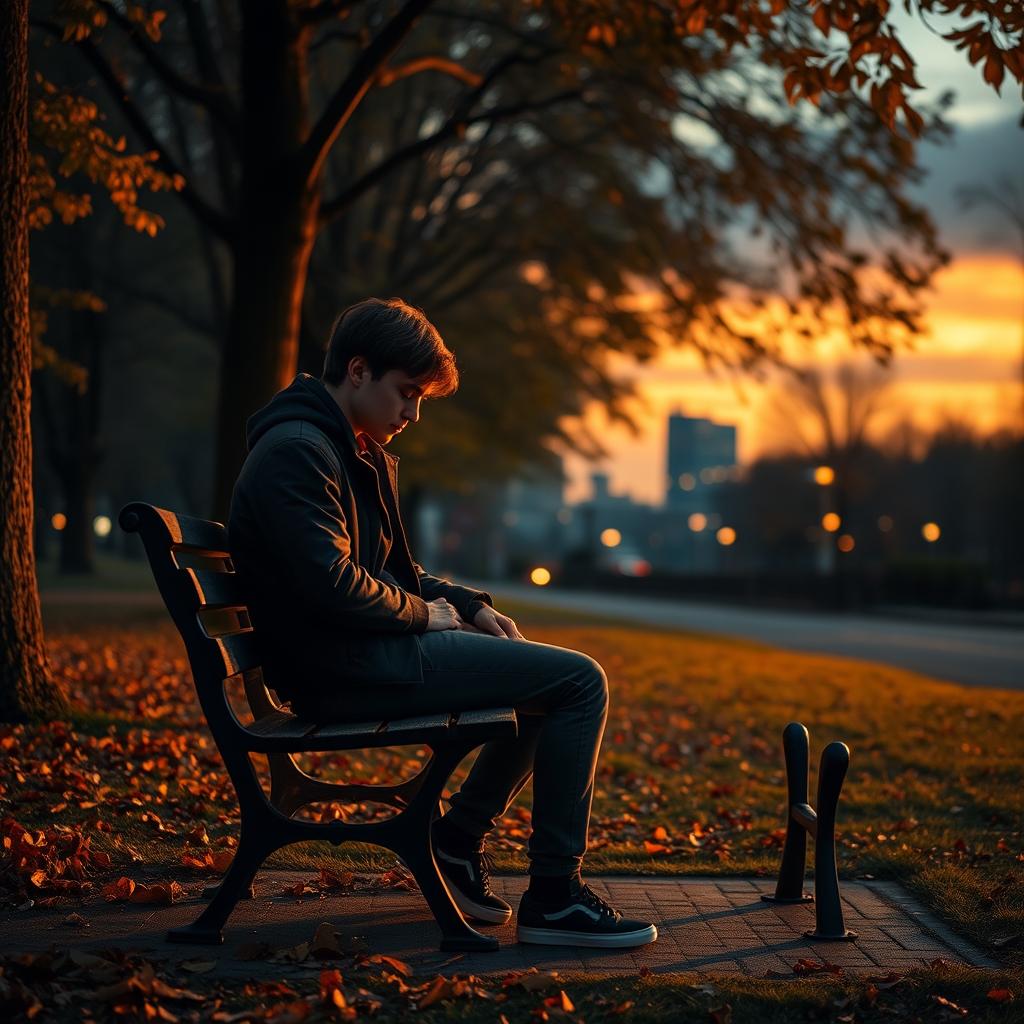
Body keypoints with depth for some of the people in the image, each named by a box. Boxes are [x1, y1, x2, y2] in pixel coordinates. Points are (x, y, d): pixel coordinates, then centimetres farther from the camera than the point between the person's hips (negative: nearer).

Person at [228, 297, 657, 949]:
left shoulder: (364, 455, 21)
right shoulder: (296, 452, -13)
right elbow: (331, 585, -23)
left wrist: (469, 605, 10)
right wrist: (422, 612, -8)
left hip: (370, 652, 11)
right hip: (343, 668, -11)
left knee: (555, 674, 21)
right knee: (581, 681, -14)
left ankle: (459, 843, 17)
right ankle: (554, 898, -12)